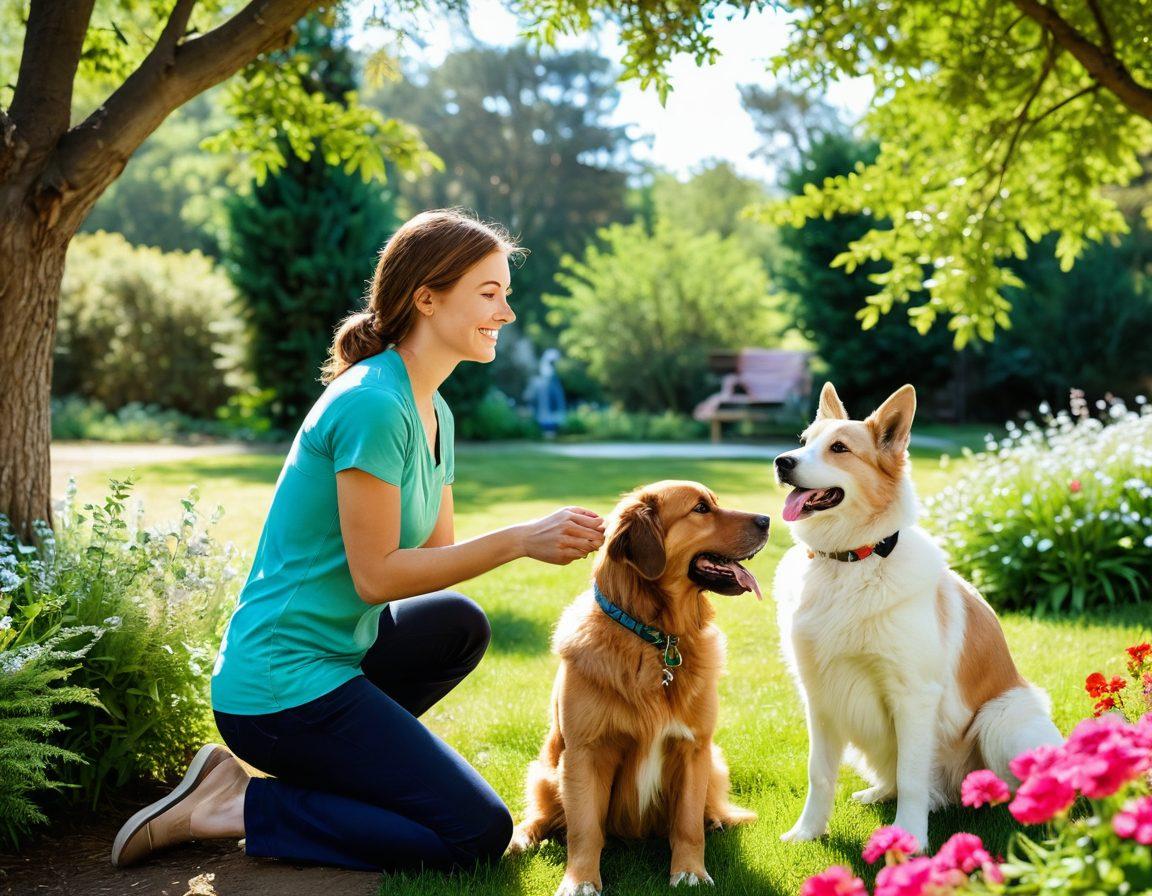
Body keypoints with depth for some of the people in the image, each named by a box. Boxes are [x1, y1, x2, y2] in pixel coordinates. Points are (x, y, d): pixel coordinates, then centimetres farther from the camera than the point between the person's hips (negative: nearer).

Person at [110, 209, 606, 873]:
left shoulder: (432, 411, 11)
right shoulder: (372, 405, -18)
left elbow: (437, 554, 11)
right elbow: (377, 575, -18)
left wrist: (546, 539, -3)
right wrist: (519, 540, -17)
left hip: (333, 651, 9)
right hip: (283, 686, -9)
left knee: (460, 624, 24)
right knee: (478, 836, -7)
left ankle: (323, 765, 13)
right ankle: (236, 805, -4)